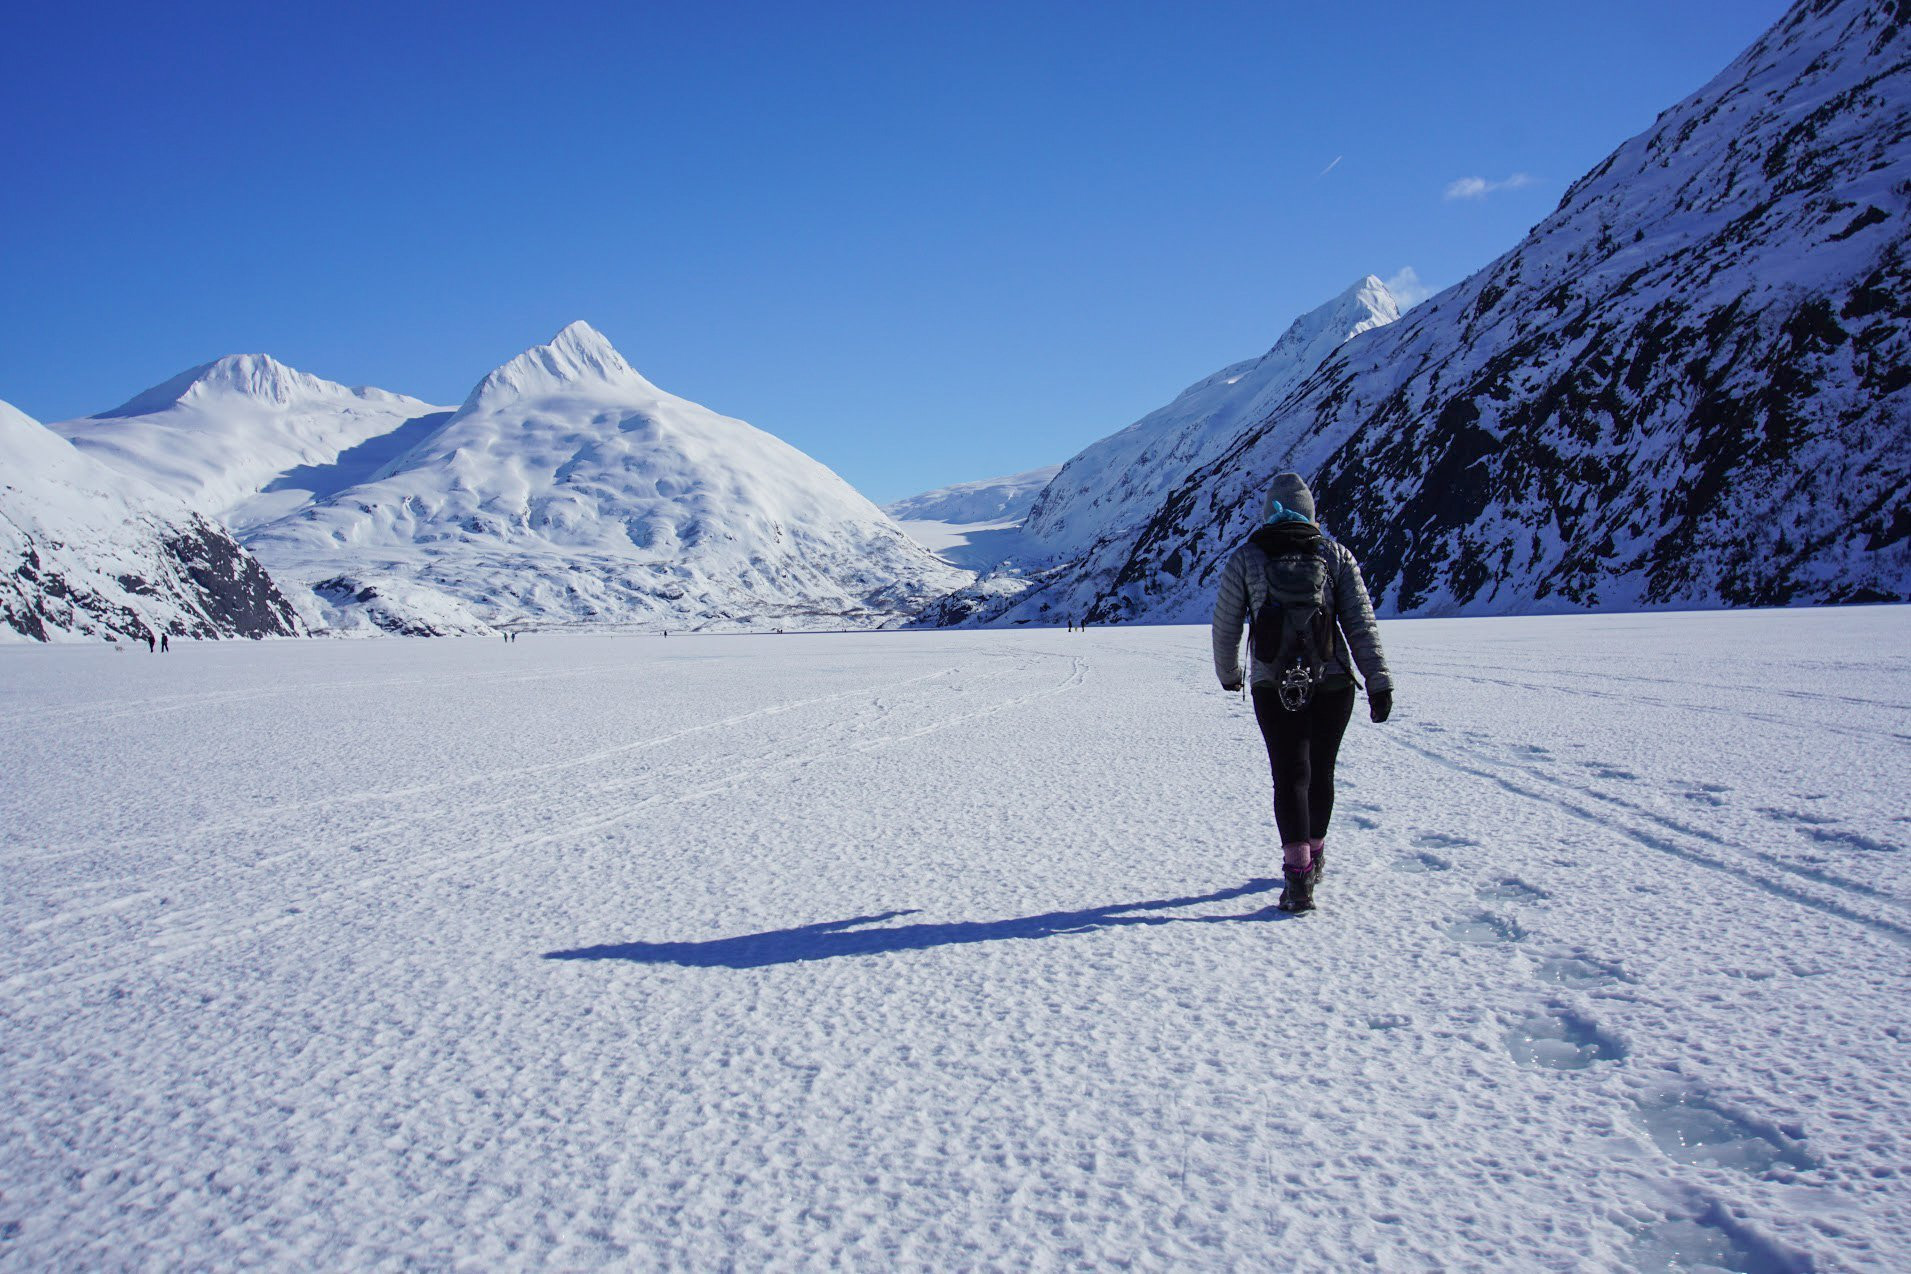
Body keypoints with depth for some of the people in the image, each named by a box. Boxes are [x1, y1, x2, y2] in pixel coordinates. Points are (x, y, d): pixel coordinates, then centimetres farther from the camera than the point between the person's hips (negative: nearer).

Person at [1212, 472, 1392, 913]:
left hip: (1274, 688, -1)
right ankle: (1315, 856, 34)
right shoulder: (1335, 554, 3)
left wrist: (1229, 675, 22)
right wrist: (1379, 683, -1)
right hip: (1333, 683, 2)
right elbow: (1361, 622, -2)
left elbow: (1225, 625, 5)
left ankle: (1298, 874, -13)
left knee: (1290, 776, 1)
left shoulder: (1244, 559, 0)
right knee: (1321, 770, 17)